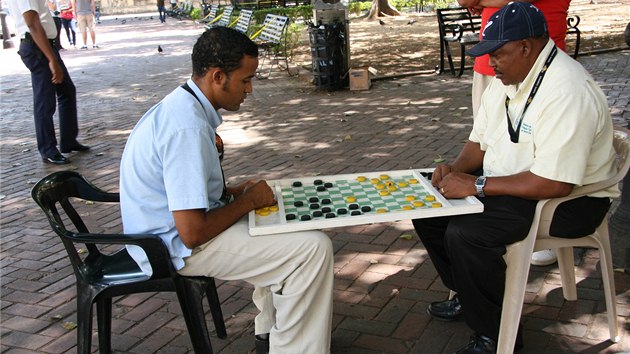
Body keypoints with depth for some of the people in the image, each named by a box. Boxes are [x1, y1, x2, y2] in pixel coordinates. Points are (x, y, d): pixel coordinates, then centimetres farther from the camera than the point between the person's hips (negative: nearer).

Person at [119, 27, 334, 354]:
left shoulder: (183, 104, 4)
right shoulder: (188, 127, -27)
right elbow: (192, 234, -29)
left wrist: (230, 191, 4)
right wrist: (248, 201, -14)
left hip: (172, 227, 10)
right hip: (177, 247, -10)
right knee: (314, 248, -15)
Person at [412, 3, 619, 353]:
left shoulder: (568, 92, -27)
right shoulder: (506, 79, 4)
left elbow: (555, 183, -32)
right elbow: (479, 142, 13)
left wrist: (476, 185, -26)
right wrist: (457, 169, -9)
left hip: (570, 198, -9)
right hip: (508, 182, 10)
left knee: (464, 233, -28)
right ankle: (468, 296, 17)